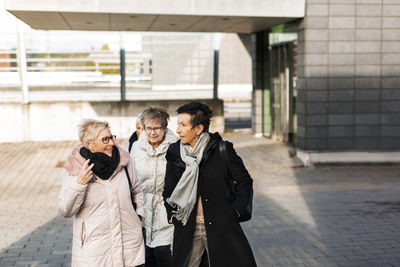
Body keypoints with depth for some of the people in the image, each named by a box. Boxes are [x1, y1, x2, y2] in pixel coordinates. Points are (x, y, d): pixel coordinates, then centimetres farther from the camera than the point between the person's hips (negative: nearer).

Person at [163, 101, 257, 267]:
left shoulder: (222, 149, -7)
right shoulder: (174, 151, 2)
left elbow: (245, 182, 3)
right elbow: (169, 189, 15)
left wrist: (234, 211, -4)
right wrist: (172, 215, 4)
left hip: (221, 227, -2)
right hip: (187, 230, 3)